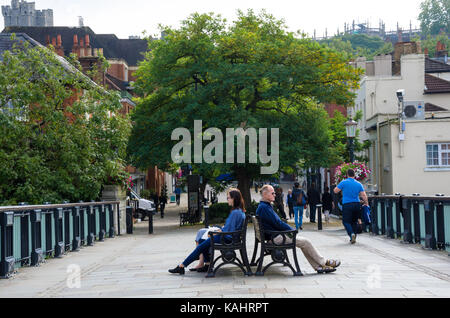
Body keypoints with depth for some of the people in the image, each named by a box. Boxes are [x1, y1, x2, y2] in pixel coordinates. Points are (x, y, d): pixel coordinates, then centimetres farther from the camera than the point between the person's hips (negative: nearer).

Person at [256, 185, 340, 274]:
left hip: (278, 234, 10)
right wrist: (292, 230, -7)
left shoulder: (266, 206, 17)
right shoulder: (264, 207, -17)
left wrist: (290, 229, 8)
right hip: (276, 237, -10)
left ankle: (318, 266, 2)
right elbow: (278, 223, -19)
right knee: (306, 242, -8)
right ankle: (324, 263, 4)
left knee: (304, 242, 5)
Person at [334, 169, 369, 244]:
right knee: (354, 221, 16)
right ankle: (353, 238, 15)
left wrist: (340, 187, 19)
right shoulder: (359, 184, 7)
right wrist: (366, 204, 12)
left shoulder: (344, 182, -3)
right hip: (357, 204, 4)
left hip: (347, 205, -4)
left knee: (346, 221, 1)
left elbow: (335, 191, 1)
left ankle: (352, 234, -23)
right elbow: (364, 195, 2)